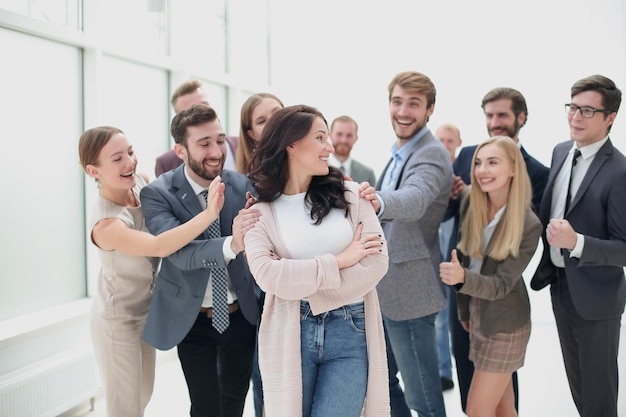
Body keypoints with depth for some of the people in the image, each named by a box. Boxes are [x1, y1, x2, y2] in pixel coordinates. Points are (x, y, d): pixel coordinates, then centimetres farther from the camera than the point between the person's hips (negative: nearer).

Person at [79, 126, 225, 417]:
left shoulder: (140, 181, -14)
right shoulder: (105, 225, -35)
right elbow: (159, 246, -47)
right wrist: (208, 215, -57)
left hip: (146, 308, 7)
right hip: (118, 319, -7)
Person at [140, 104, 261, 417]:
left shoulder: (241, 185, -7)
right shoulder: (158, 194, -16)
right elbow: (179, 252, -30)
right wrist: (232, 244, -48)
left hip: (240, 315, 3)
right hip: (191, 320, -3)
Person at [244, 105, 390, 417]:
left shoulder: (349, 194, 4)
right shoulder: (262, 213, 1)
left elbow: (376, 262, -5)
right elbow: (267, 275, -14)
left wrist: (297, 280, -10)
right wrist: (338, 262, -13)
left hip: (351, 331, 0)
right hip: (291, 334, 0)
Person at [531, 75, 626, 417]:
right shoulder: (561, 151, 2)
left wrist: (576, 242, -34)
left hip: (594, 295, -7)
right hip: (560, 286, 7)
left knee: (598, 388, 11)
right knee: (576, 379, 24)